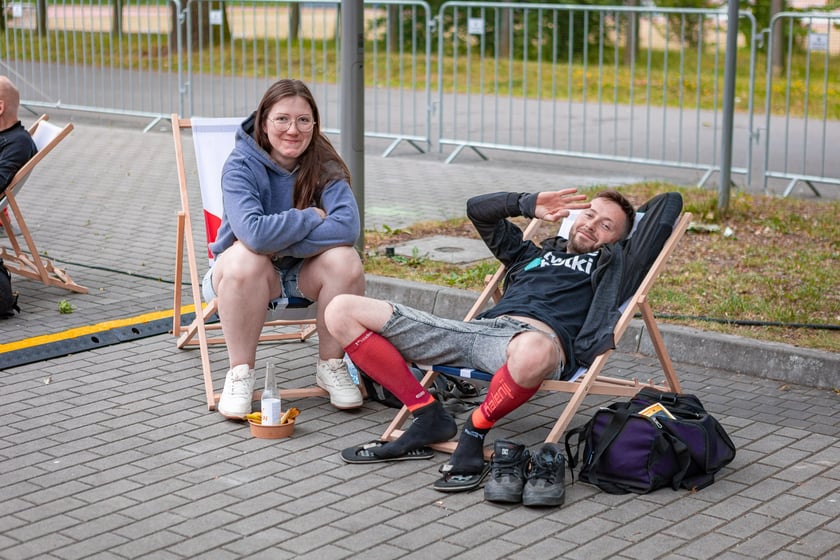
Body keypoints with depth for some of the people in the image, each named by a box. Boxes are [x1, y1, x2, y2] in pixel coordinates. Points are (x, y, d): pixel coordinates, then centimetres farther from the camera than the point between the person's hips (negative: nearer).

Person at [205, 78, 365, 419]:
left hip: (303, 273, 2)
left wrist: (281, 242, -29)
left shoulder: (324, 166, -11)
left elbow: (347, 226, -27)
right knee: (246, 258, -36)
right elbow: (254, 232, -36)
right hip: (251, 272, -2)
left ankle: (331, 365, -6)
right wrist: (311, 218, -22)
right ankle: (240, 372, -18)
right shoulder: (241, 166, -18)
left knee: (344, 260, -29)